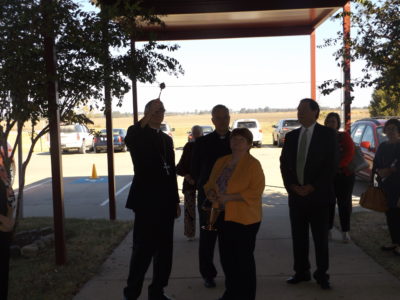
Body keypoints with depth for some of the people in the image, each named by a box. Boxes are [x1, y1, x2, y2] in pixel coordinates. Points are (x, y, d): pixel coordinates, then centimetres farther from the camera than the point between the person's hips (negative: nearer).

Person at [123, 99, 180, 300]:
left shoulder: (167, 139, 16)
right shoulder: (138, 134, -2)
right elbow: (129, 140, -30)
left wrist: (176, 201, 14)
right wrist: (149, 115, -38)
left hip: (165, 202, 6)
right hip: (146, 201, -6)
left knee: (164, 249, 10)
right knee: (143, 249, -4)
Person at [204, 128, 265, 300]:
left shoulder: (253, 164, -9)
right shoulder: (221, 162, 11)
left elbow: (256, 191, -17)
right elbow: (210, 183, 16)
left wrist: (229, 197, -20)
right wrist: (211, 192, -8)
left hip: (244, 219, -6)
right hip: (224, 216, 6)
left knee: (244, 258, 5)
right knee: (227, 257, 14)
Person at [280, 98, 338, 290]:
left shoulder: (327, 134, -2)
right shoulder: (291, 136, 11)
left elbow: (332, 164, -7)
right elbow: (284, 164, 10)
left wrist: (311, 187, -12)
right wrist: (292, 186, -5)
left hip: (318, 194, -4)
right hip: (296, 194, 4)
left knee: (320, 237, 3)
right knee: (298, 236, 8)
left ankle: (322, 275, 14)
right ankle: (301, 272, 19)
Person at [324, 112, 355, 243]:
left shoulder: (344, 136, 1)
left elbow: (350, 152, -10)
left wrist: (338, 165, -21)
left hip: (344, 174, -1)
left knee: (344, 203, 2)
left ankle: (345, 232, 10)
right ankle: (328, 230, 16)